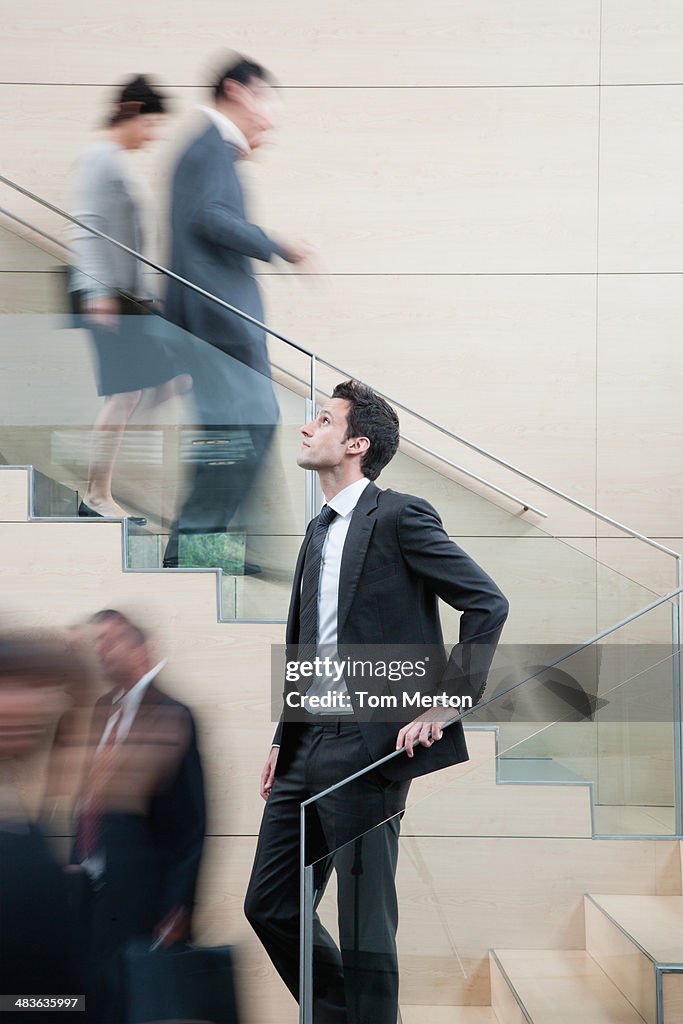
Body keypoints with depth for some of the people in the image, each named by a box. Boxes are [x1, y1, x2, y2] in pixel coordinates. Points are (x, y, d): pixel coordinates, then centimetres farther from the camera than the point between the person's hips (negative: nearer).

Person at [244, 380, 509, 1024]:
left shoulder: (399, 516, -7)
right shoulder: (319, 531, 19)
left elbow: (487, 605, -12)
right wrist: (283, 739, 18)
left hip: (368, 746, -9)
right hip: (308, 747, 9)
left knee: (364, 922, -2)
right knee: (269, 905, 10)